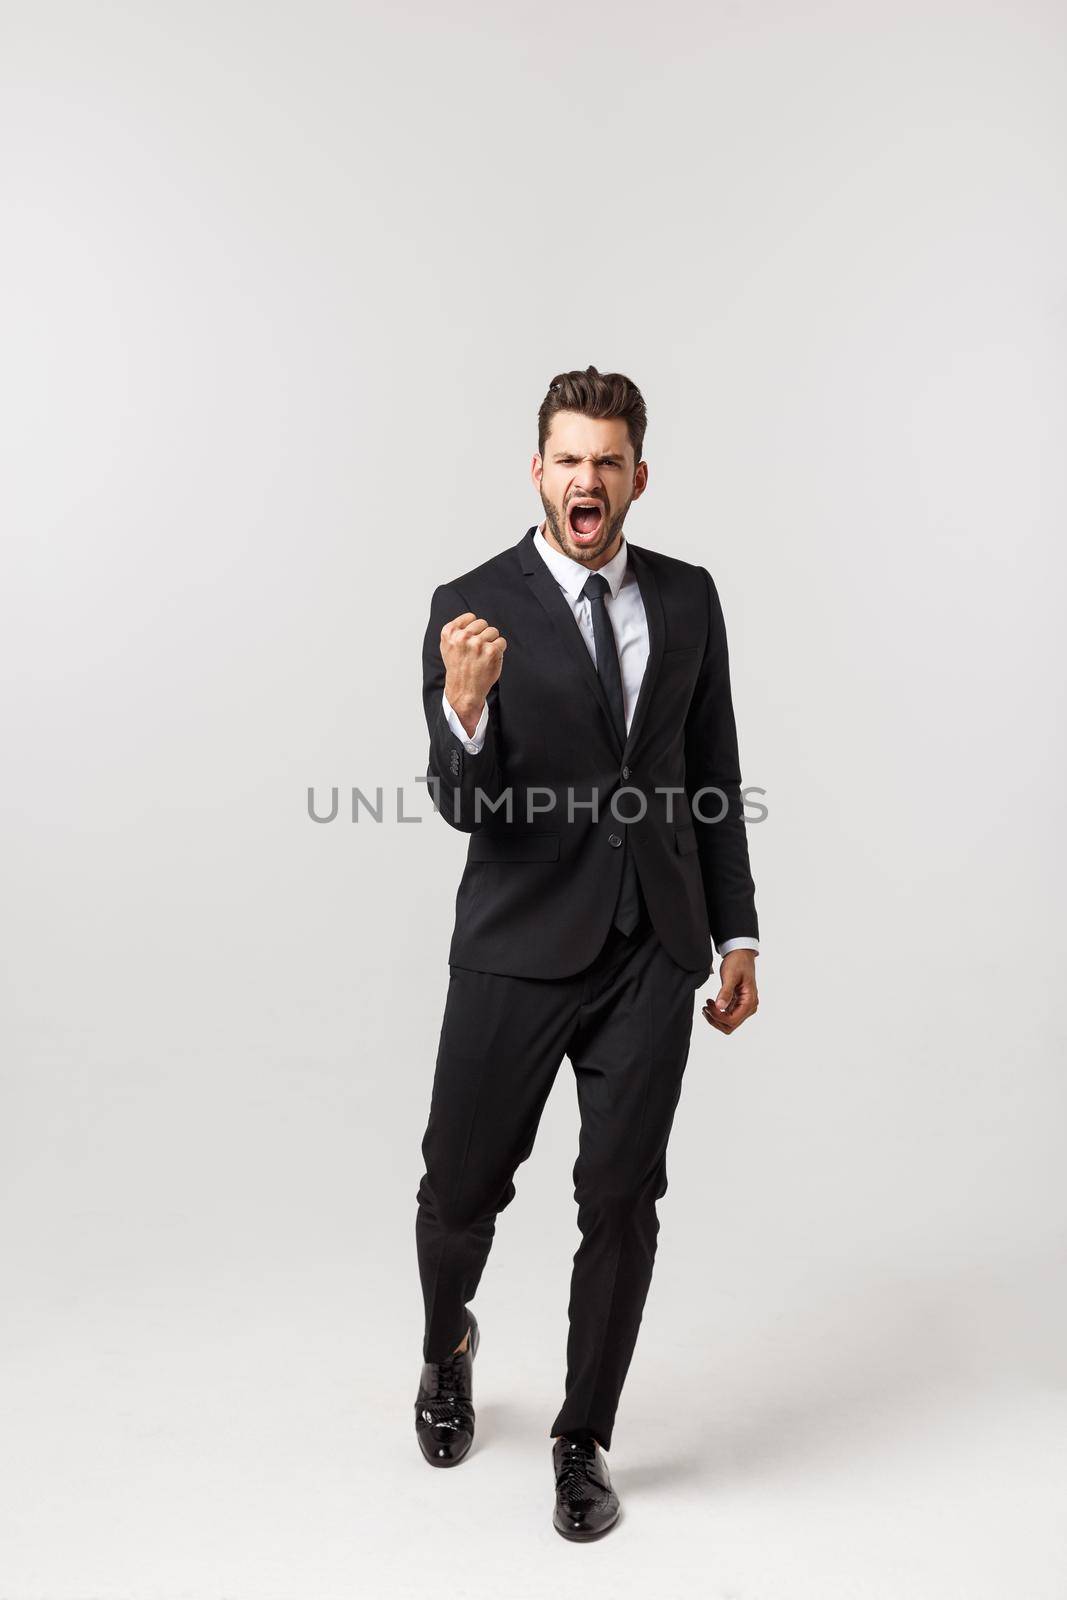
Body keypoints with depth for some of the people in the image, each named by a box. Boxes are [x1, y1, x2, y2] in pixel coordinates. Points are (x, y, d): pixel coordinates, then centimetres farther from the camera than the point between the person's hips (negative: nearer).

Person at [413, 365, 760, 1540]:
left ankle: (583, 1442, 28)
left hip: (655, 948, 2)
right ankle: (447, 1350, 43)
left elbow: (714, 777, 10)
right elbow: (463, 805, -11)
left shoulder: (689, 598, 6)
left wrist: (737, 933, 7)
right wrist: (464, 706, -32)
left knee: (622, 1200, 6)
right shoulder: (471, 606, -5)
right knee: (461, 1187, 7)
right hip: (519, 946, -2)